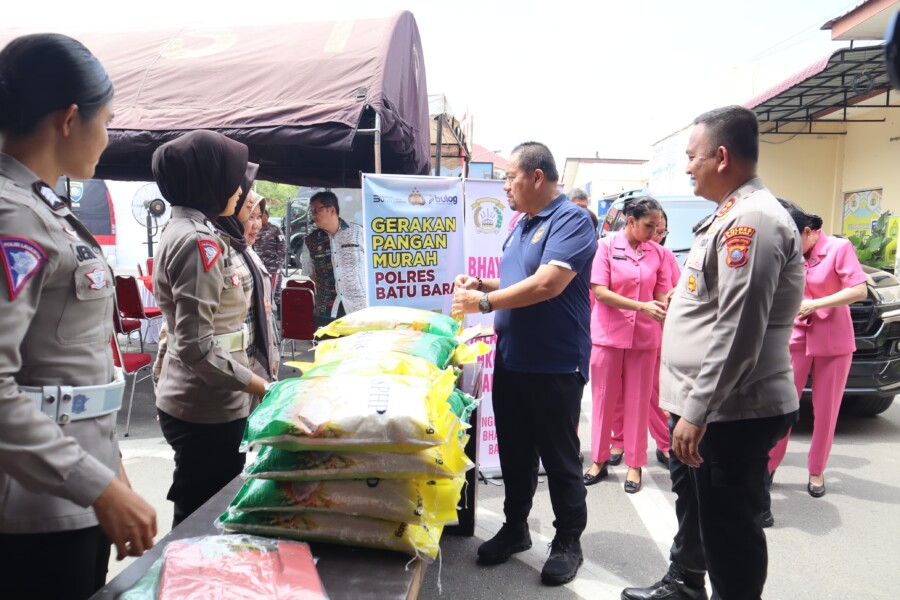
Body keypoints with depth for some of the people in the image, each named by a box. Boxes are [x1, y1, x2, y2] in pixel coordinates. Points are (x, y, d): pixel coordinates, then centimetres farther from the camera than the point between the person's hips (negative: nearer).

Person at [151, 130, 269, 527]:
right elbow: (198, 347, -23)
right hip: (208, 410, -9)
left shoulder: (182, 231, 11)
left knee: (196, 519, 19)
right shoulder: (199, 242, -19)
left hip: (190, 402, 9)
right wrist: (264, 388, -18)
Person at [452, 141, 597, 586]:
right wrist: (482, 284, 5)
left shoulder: (571, 220, -14)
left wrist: (484, 303, -19)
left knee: (560, 459, 7)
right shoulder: (523, 224, 13)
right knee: (514, 453, 17)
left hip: (555, 366, -8)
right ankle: (515, 528, 34)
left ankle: (568, 542, 25)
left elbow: (546, 284, -26)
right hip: (510, 361, 8)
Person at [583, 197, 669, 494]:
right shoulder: (607, 246, -6)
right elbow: (599, 291, -12)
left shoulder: (658, 252, 2)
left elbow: (662, 295, 4)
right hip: (608, 332, -2)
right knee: (604, 399, 8)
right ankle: (599, 460, 24)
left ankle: (634, 464, 22)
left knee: (638, 401, 9)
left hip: (644, 335, 2)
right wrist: (642, 306, -20)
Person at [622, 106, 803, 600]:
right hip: (702, 402, 11)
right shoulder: (732, 215, 14)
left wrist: (697, 412, -23)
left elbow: (738, 332, -26)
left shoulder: (752, 219, -19)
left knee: (728, 525, 2)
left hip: (732, 410, -11)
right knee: (693, 501, 25)